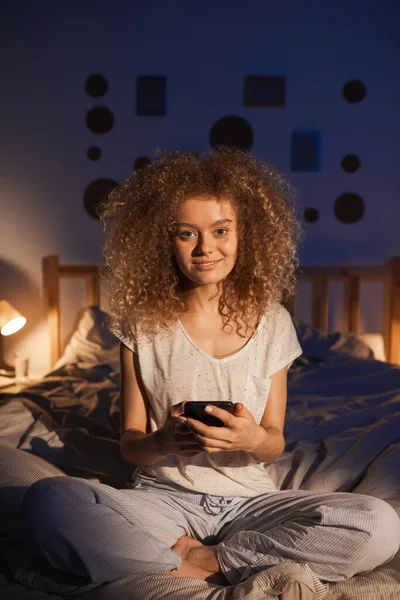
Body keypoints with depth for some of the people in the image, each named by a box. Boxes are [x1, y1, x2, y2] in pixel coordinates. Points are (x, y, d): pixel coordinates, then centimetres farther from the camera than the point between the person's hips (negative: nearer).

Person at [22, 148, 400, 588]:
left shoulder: (272, 321, 2)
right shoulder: (144, 323, 0)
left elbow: (275, 442, 6)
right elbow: (129, 443, 2)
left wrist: (255, 440, -19)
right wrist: (164, 442, -22)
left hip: (249, 500, 2)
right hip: (164, 498, -1)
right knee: (47, 500, -30)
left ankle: (200, 561, -14)